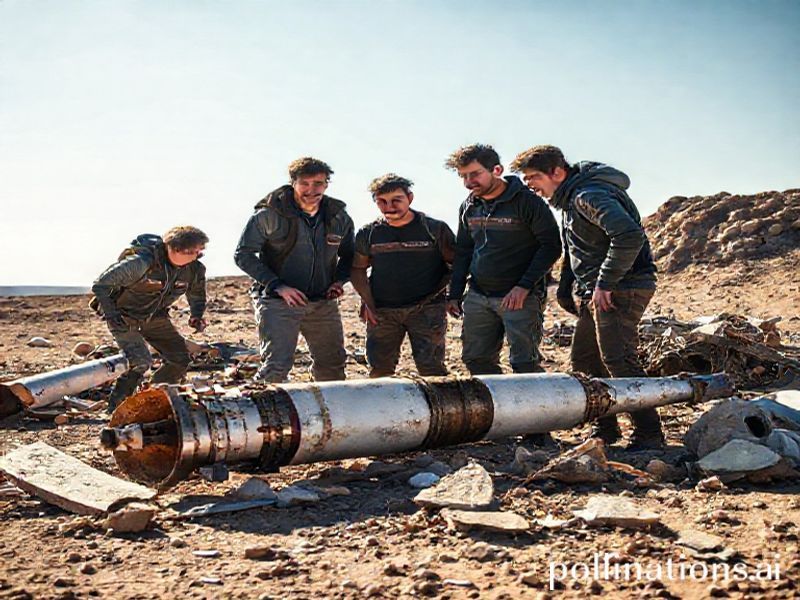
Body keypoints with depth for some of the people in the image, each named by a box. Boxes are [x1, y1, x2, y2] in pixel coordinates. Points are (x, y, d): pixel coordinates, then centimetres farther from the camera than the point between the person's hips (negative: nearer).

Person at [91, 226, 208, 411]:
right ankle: (116, 406, -3)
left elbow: (197, 294, 11)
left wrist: (196, 316, -8)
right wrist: (111, 315, -30)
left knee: (180, 360, -1)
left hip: (154, 317, 6)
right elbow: (100, 285, -24)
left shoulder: (195, 269, -13)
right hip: (124, 317, -6)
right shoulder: (142, 262, -32)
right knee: (141, 362, -23)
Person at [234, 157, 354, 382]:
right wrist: (278, 286, -17)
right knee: (276, 366, -14)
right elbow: (243, 254, -8)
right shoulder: (269, 214, -11)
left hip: (323, 303, 5)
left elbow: (348, 255, 19)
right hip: (278, 302, -5)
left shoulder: (338, 217, 3)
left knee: (333, 366, 14)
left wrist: (340, 280, -2)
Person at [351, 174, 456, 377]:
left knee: (431, 368, -7)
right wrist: (368, 302, 3)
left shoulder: (435, 229, -2)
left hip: (426, 309, -3)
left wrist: (438, 290, -6)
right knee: (379, 370, 5)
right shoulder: (368, 234, 5)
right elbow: (357, 269, 14)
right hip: (381, 312, 3)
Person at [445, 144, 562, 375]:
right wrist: (454, 294, 12)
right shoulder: (468, 207, 10)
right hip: (478, 296, 6)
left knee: (524, 364, -8)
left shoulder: (526, 202, -10)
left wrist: (524, 287, -18)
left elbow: (551, 247, -10)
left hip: (520, 296, -6)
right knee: (476, 360, 7)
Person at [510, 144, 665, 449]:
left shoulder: (589, 196, -18)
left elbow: (630, 236, -31)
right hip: (594, 291, 11)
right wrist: (565, 286, 21)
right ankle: (605, 429, 23)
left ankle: (649, 434, -4)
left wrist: (604, 283, -25)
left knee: (618, 361, -13)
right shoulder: (568, 198, 16)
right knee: (583, 360, 13)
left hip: (621, 289, -11)